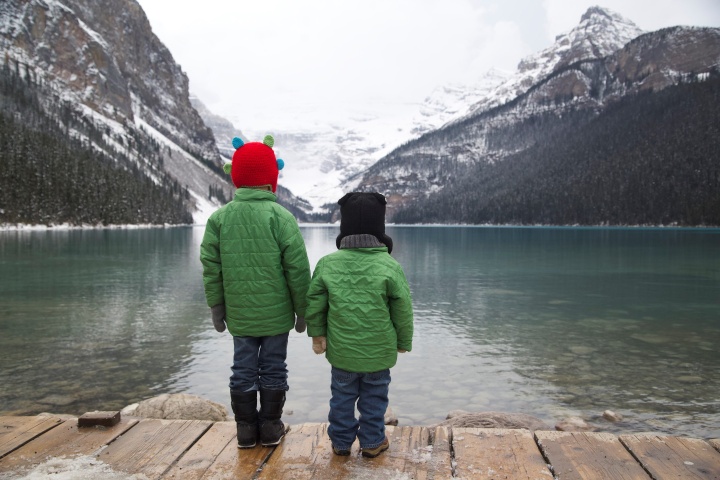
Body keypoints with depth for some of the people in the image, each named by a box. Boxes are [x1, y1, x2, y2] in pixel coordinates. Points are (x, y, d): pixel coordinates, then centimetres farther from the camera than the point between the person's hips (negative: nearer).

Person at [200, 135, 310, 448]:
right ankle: (271, 428, 22)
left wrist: (216, 308, 11)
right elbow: (298, 269, -11)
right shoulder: (280, 216, -12)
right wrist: (302, 310, 1)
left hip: (239, 315, 2)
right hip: (276, 314, -2)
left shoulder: (219, 217, -3)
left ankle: (246, 429, 23)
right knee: (273, 370, 11)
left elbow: (211, 269, 1)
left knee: (243, 370, 13)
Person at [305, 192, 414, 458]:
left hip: (341, 350, 2)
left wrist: (317, 333, 12)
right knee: (374, 397, 15)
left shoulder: (327, 263, -7)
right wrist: (403, 341, 8)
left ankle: (341, 441, 29)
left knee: (342, 395, 17)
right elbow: (402, 310, -6)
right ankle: (372, 442, 27)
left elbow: (315, 303, -2)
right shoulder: (389, 266, -12)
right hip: (379, 351, -1)